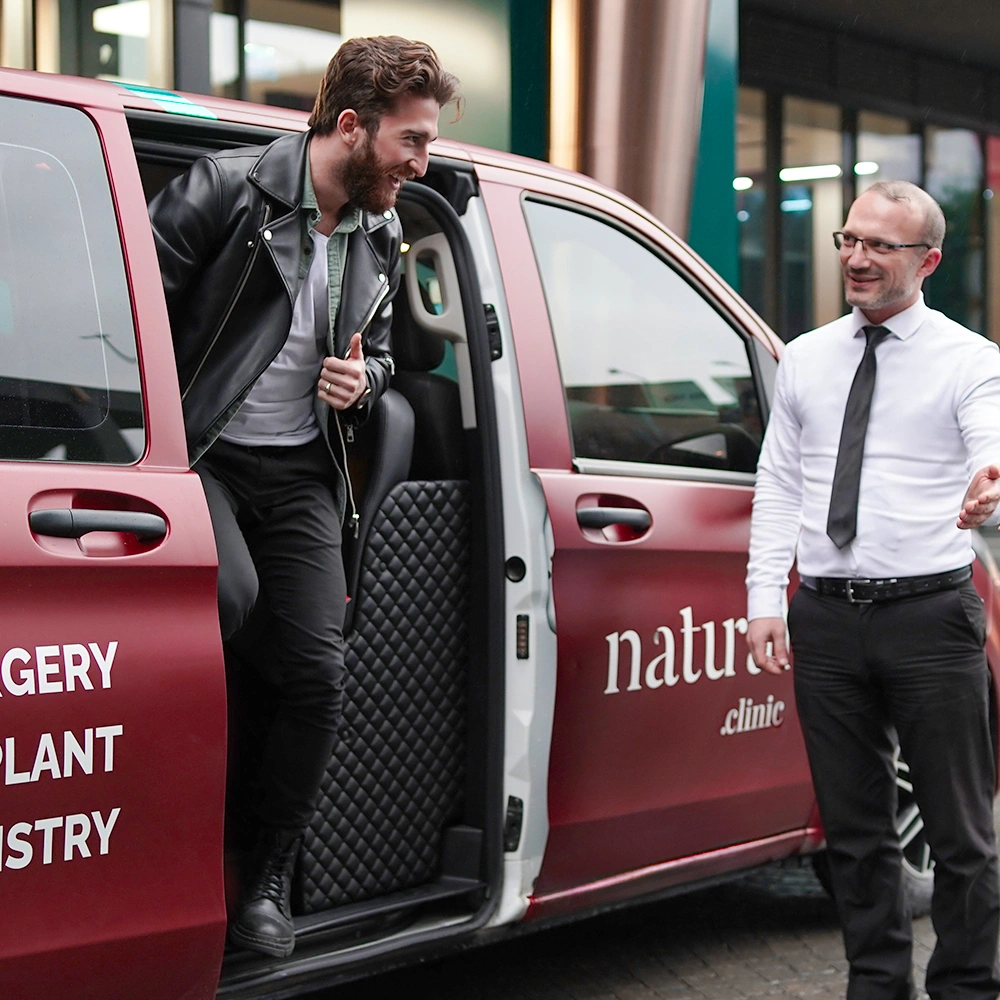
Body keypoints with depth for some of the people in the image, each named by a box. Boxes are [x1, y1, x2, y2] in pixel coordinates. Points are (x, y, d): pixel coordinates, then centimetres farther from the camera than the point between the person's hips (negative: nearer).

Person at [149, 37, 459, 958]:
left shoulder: (382, 237, 10)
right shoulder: (228, 188, -11)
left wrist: (361, 381, 0)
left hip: (300, 474, 5)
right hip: (202, 453, -5)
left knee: (317, 671, -7)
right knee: (230, 593, -32)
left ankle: (272, 879, 10)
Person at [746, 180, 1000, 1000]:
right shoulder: (805, 360, 11)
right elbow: (778, 489, 11)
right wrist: (764, 601, 3)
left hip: (931, 616, -3)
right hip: (826, 618, 4)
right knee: (854, 829, 12)